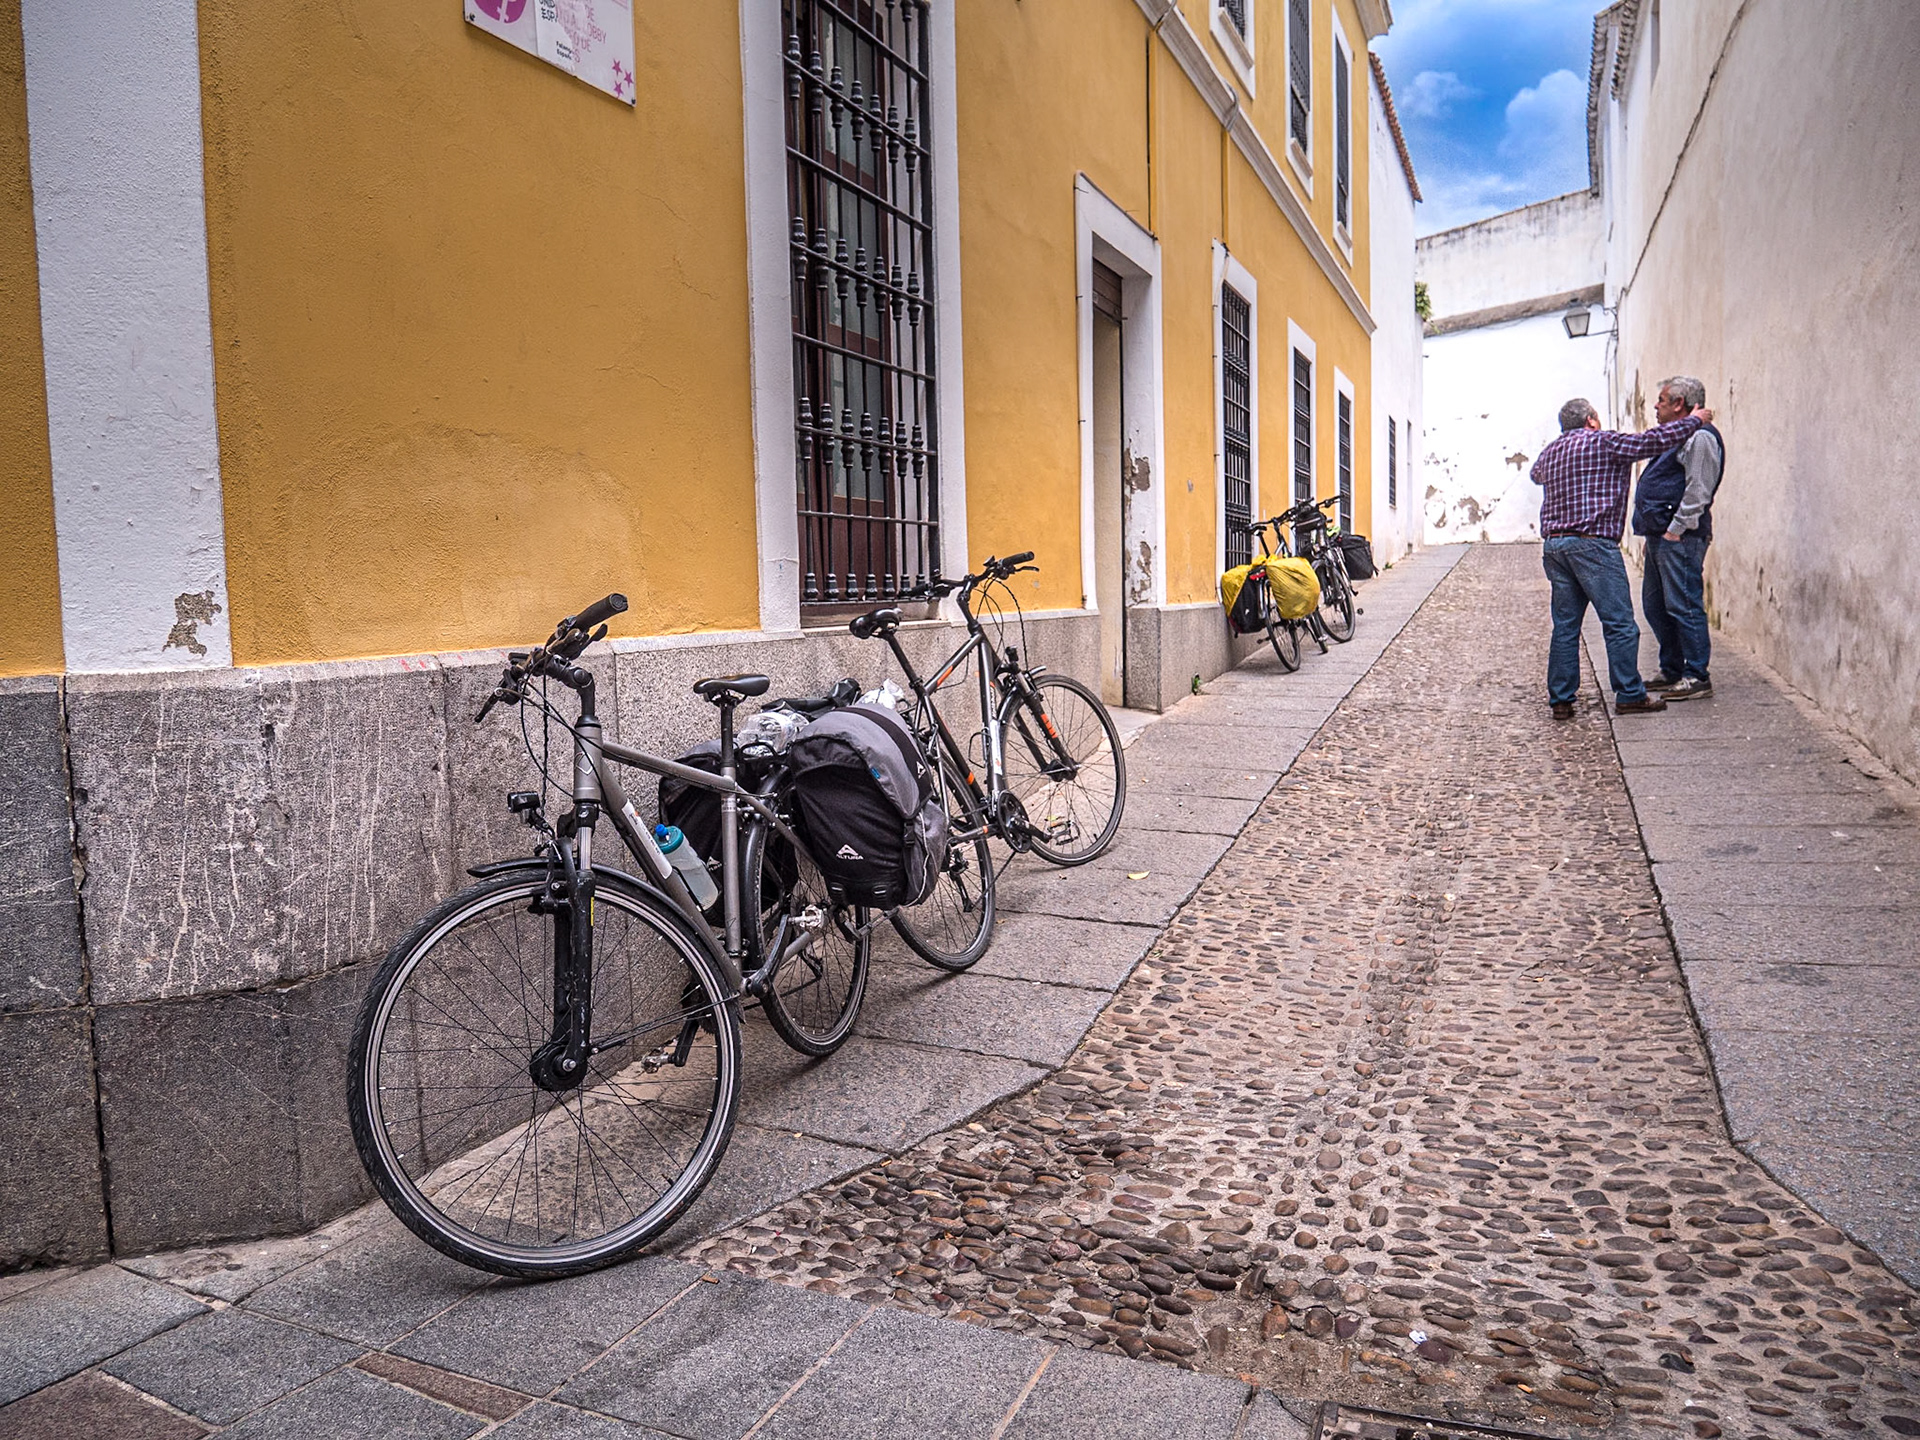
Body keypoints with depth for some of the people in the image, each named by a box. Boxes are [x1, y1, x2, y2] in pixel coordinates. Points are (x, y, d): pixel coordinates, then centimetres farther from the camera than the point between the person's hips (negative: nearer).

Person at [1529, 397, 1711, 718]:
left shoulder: (1549, 453, 18)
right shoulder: (1604, 442, -1)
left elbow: (1537, 474, 39)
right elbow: (1654, 441, 0)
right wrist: (1694, 420, 15)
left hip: (1553, 544, 7)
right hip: (1592, 543, -7)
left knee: (1565, 625, 9)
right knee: (1619, 623, -1)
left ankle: (1560, 699, 8)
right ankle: (1629, 695, 1)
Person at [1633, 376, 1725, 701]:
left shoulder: (1700, 438, -11)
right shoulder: (1676, 438, 22)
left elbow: (1698, 491, -18)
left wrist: (1676, 528, -20)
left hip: (1680, 538, -11)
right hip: (1660, 536, 11)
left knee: (1683, 606, -9)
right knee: (1655, 607, 14)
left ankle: (1697, 676, -4)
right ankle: (1672, 671, 23)